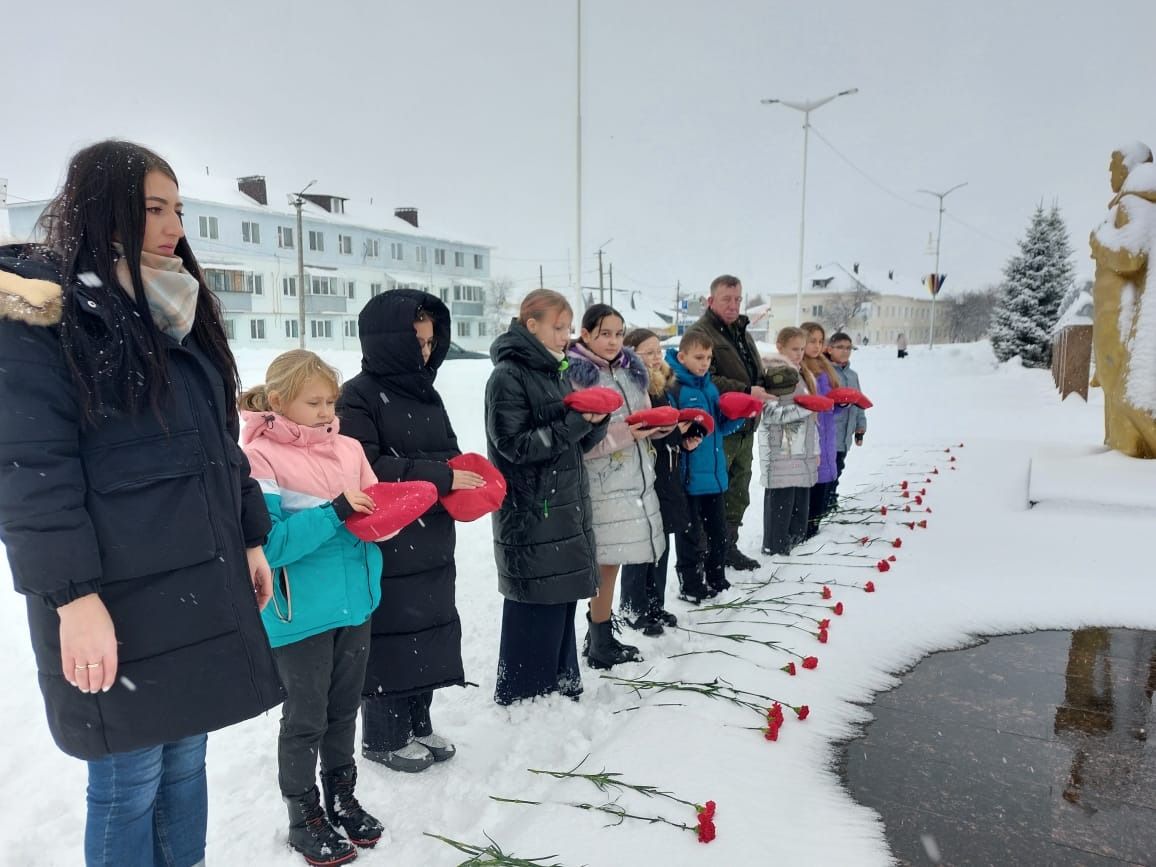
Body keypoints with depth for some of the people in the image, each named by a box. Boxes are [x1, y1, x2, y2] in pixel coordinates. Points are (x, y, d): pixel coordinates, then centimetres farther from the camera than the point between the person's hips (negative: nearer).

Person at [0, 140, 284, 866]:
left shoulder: (178, 311, 14)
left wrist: (252, 538, 15)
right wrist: (74, 595, -18)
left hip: (202, 583, 7)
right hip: (116, 597, -6)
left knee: (185, 761, 16)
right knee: (129, 782, 5)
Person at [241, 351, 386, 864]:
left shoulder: (348, 450, 4)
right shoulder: (259, 459, -14)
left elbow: (375, 510, 9)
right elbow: (269, 544, -22)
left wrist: (383, 513, -13)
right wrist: (335, 511, -27)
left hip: (355, 605, 6)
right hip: (300, 615, -6)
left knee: (344, 710, 19)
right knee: (306, 719, 9)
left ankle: (341, 798, 38)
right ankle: (304, 817, 28)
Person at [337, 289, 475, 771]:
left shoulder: (425, 392, 10)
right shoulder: (359, 396, -12)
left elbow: (448, 451, 17)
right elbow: (365, 469, -21)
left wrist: (467, 478, -5)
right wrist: (442, 478, -21)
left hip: (431, 541, 7)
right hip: (386, 545, -7)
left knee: (429, 632, 15)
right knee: (392, 637, 4)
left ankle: (417, 724, 33)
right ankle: (384, 737, 23)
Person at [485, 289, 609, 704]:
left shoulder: (555, 371, 15)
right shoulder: (507, 377, -11)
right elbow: (515, 445, -18)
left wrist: (596, 421, -4)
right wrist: (575, 423, -21)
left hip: (567, 508, 8)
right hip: (530, 515, -8)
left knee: (561, 602, 15)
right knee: (536, 610, -2)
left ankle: (561, 688, 28)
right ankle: (521, 699, 13)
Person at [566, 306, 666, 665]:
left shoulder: (630, 371, 13)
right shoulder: (574, 376, -9)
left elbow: (643, 419, 20)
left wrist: (659, 425, -2)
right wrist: (623, 433, -23)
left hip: (634, 478, 7)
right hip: (601, 484, -7)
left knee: (611, 562, 12)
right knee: (605, 563, -1)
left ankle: (600, 635, 26)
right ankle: (599, 645, 13)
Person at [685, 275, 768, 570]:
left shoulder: (741, 332, 19)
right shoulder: (700, 333, -11)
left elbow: (755, 373, 28)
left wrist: (764, 389, 9)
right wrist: (745, 391, -23)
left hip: (744, 427, 9)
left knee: (738, 491, 16)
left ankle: (729, 546, 29)